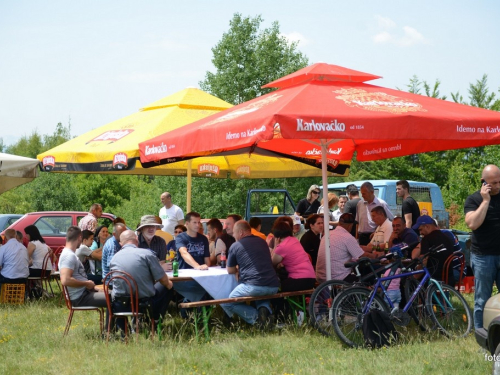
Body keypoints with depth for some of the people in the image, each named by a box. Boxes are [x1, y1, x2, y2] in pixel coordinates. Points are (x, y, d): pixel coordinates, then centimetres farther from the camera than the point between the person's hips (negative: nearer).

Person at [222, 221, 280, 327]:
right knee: (262, 295, 40)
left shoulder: (235, 246, 4)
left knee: (226, 304, 14)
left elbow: (230, 271, 14)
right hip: (273, 287, 5)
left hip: (253, 285, -5)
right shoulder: (262, 242, 20)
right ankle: (264, 309, 4)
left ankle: (255, 316, -6)